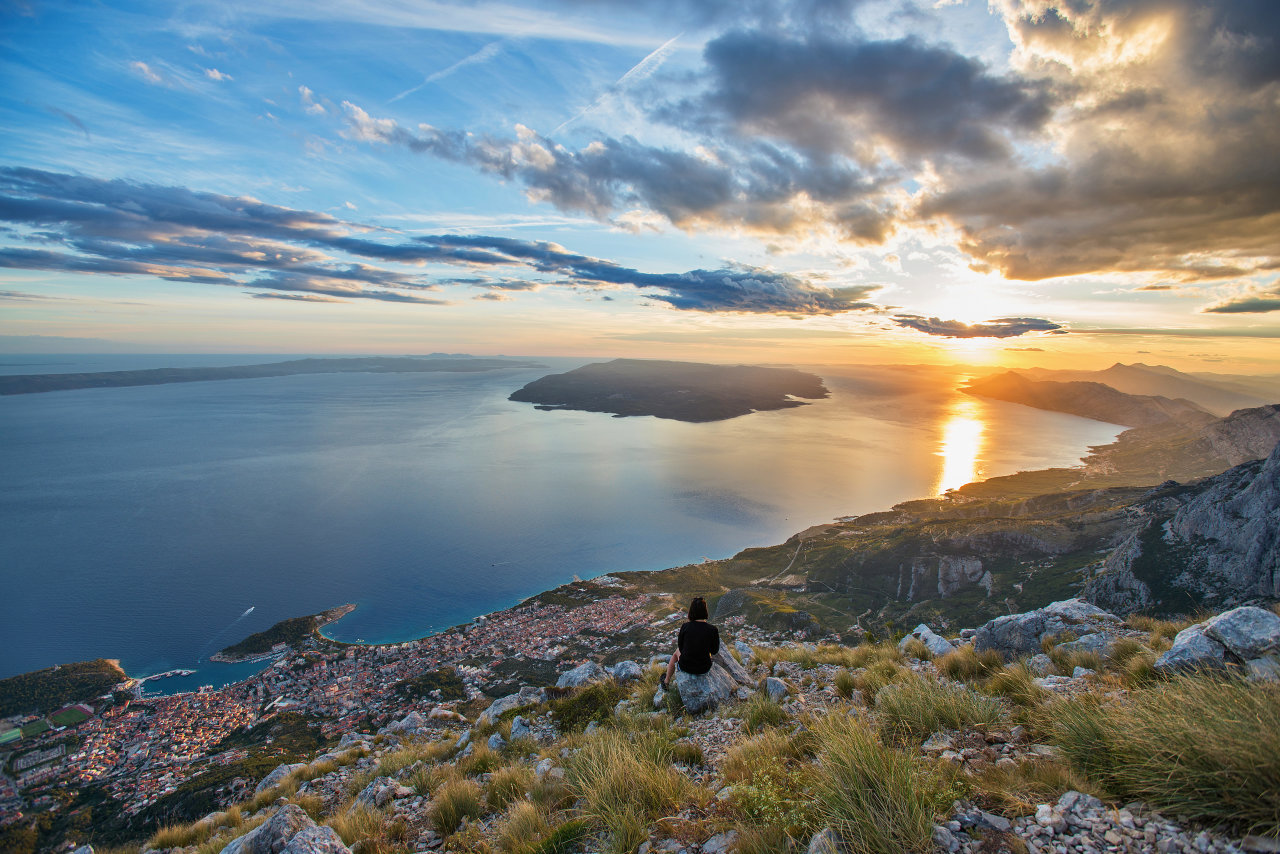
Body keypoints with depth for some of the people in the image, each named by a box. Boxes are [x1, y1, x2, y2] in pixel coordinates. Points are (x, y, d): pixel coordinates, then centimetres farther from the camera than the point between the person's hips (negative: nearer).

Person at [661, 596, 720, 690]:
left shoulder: (685, 627, -19)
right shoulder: (713, 630, -20)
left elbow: (680, 647, -1)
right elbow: (714, 651, -3)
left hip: (685, 666, -1)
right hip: (704, 668, 1)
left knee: (676, 653, 35)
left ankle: (666, 681, 55)